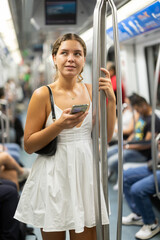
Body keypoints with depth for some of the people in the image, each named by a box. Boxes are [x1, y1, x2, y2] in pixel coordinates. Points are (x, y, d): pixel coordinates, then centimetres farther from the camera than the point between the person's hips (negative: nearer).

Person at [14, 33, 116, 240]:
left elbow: (106, 136, 7)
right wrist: (59, 125, -21)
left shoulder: (91, 91, 5)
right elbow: (28, 145, -8)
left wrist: (111, 100, -4)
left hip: (85, 173, 3)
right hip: (53, 176, -3)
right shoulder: (43, 94, -8)